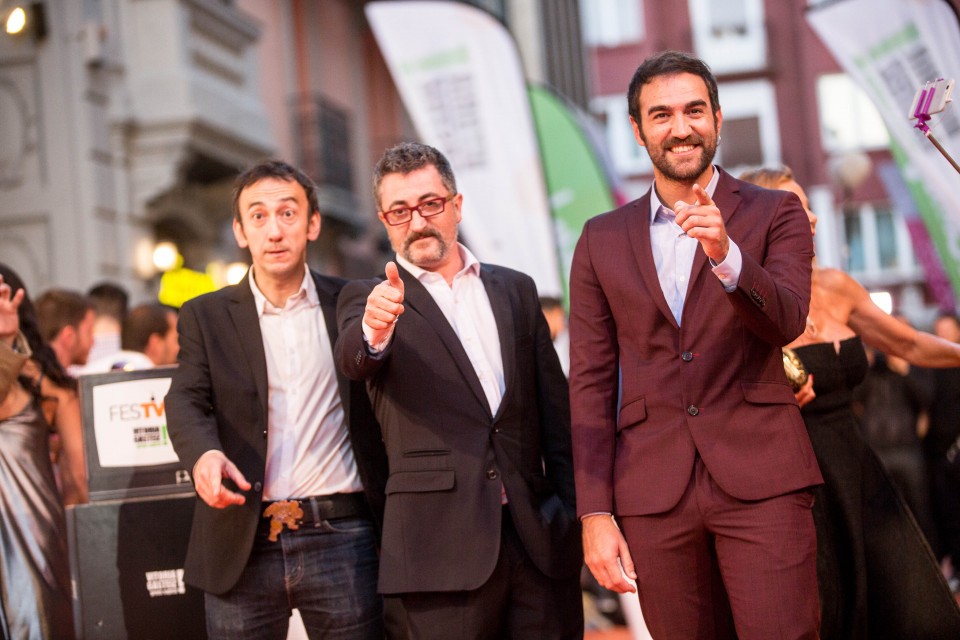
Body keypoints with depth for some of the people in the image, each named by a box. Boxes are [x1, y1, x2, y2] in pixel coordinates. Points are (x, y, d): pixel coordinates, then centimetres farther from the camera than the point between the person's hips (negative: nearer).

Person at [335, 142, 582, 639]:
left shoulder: (516, 291, 15)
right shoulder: (369, 299, 6)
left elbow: (555, 409, 14)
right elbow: (353, 360, -17)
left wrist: (575, 511, 5)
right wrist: (374, 330, -39)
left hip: (540, 536, 3)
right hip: (444, 542, -3)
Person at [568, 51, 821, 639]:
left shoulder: (774, 214, 6)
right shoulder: (603, 240, 11)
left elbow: (787, 321, -10)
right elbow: (591, 381, 9)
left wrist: (726, 256, -28)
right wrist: (595, 513, 2)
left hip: (760, 480, -2)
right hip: (653, 492, 2)